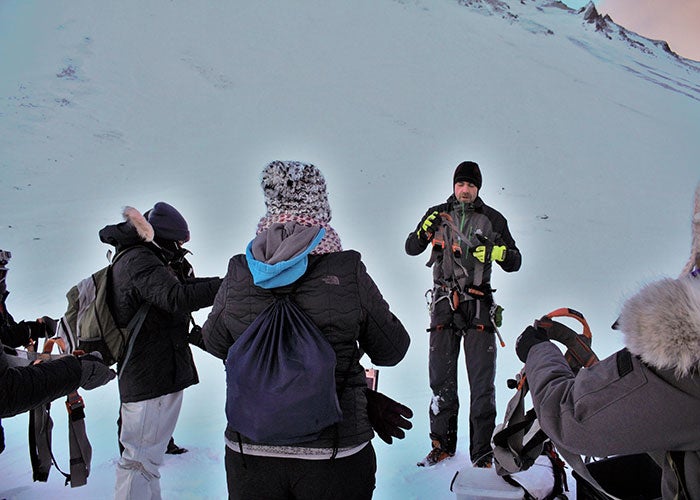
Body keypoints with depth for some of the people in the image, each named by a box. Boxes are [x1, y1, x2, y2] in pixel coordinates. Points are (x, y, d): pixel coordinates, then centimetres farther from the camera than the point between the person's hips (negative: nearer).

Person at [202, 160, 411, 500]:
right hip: (336, 457, -2)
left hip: (248, 452, 2)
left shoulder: (238, 273, -7)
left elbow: (215, 343, 9)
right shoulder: (348, 274, -15)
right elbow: (391, 351, -3)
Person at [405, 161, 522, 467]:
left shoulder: (493, 219, 7)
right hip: (444, 304, 1)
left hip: (479, 305, -1)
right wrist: (425, 231, -11)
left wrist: (498, 251, -14)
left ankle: (482, 451, 5)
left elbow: (514, 263, 8)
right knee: (441, 378, 6)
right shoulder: (438, 214, 10)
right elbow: (411, 248, 9)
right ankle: (442, 445, 18)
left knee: (482, 381, -3)